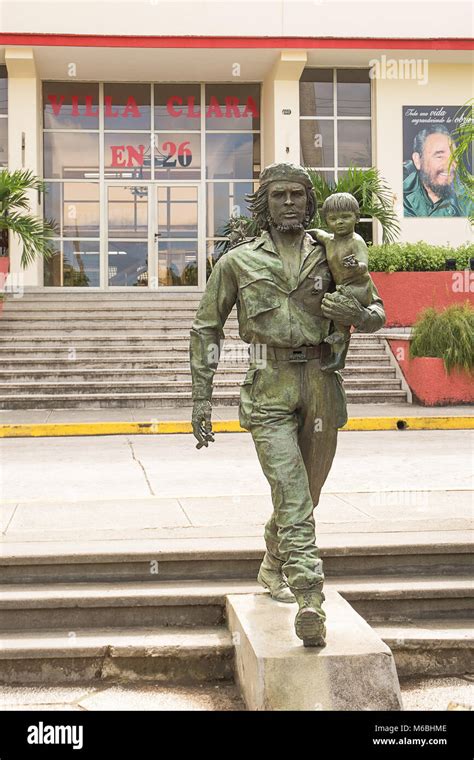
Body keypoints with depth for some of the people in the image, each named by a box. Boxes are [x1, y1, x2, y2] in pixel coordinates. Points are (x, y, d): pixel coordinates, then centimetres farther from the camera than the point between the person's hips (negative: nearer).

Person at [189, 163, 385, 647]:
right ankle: (310, 601, -19)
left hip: (321, 385, 3)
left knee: (306, 493, 14)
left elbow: (377, 313, 16)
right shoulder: (237, 262, 6)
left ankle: (273, 567, 40)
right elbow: (206, 329, 9)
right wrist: (201, 399, 2)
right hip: (269, 389, -3)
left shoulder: (330, 257, 11)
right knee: (291, 494, -15)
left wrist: (356, 312, -10)